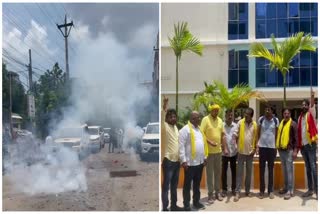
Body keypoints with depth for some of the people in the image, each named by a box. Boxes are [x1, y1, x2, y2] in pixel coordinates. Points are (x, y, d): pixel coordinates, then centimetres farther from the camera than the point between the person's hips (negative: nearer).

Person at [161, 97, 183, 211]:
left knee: (174, 185, 16)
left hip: (176, 160, 7)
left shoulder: (175, 127, 14)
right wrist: (164, 107, -46)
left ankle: (174, 205, 27)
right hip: (168, 160, -7)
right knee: (166, 185, -1)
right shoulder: (165, 126, -8)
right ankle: (165, 208, 7)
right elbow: (161, 118, -31)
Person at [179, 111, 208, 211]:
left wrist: (204, 157, 14)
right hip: (190, 162, -7)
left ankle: (196, 202, 31)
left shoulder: (199, 129, 14)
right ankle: (186, 205, 14)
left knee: (197, 183, 18)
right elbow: (181, 146, -15)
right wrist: (183, 160, -19)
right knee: (187, 184, 4)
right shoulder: (185, 129, -11)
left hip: (200, 162, 7)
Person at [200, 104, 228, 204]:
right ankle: (210, 194, 11)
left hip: (218, 151, 5)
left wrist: (225, 148, 9)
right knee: (209, 173, 2)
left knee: (218, 172, 13)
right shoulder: (205, 119, -9)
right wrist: (209, 142, -25)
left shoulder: (220, 120, 9)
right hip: (209, 151, -5)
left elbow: (222, 135, 13)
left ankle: (217, 192, 25)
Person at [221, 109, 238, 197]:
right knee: (224, 171, 5)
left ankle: (233, 188, 23)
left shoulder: (236, 126, 3)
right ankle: (224, 189, 14)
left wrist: (238, 147, -4)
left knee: (234, 171, 11)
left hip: (234, 152, 2)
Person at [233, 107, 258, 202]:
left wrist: (255, 148, -1)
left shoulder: (254, 124, 3)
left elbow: (256, 137, 7)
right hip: (241, 151, -3)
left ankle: (247, 190, 23)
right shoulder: (240, 122, -4)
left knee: (249, 172, 12)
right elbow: (235, 134, -7)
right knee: (239, 172, -1)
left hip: (250, 151, 3)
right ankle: (237, 192, 1)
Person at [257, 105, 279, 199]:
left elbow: (276, 134, 6)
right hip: (262, 147, 0)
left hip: (272, 147, 0)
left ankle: (271, 190, 15)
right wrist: (257, 145, -3)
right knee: (261, 169, 4)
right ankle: (262, 190, 12)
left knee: (271, 169, 8)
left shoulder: (276, 120, 1)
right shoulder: (261, 119, 0)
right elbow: (258, 133, 4)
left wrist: (276, 146, 3)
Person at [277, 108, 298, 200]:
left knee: (289, 170, -4)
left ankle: (290, 190, 0)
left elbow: (296, 138, -8)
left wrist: (295, 150, -14)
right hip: (281, 149, 6)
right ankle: (286, 187, 23)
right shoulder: (281, 123, 13)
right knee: (284, 170, 13)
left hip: (289, 150, -6)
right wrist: (277, 147, 14)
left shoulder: (293, 124, -5)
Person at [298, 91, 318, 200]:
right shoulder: (300, 117, 15)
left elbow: (312, 105, -22)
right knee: (307, 167, 10)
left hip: (311, 143, -6)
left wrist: (312, 97, -41)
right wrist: (298, 145, 10)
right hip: (303, 144, 6)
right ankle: (310, 189, 17)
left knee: (313, 167, -8)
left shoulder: (311, 114, 1)